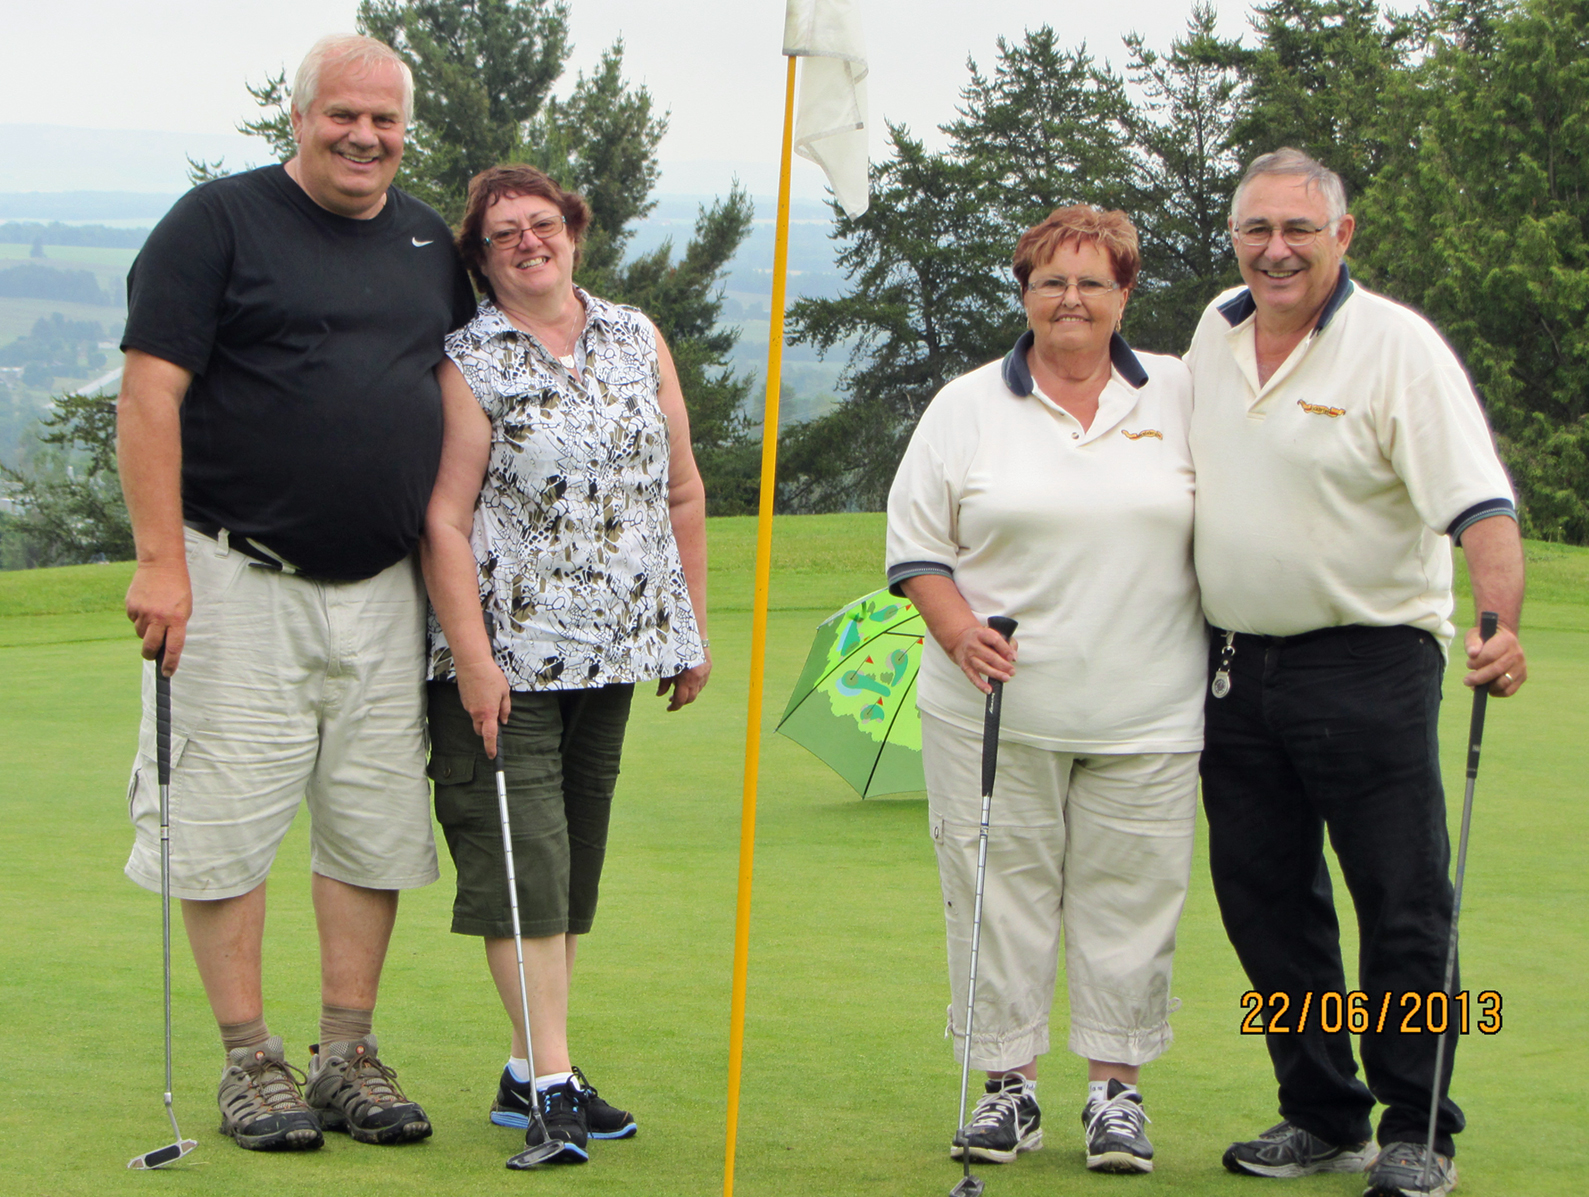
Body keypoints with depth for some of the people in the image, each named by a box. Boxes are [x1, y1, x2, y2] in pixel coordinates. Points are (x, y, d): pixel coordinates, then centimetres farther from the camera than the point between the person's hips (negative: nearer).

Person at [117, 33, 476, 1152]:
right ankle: (250, 1060, 7)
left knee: (377, 826, 6)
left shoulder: (431, 242, 14)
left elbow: (466, 385, 23)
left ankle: (349, 1054, 16)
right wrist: (161, 558, -17)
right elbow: (150, 390, -9)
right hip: (238, 584, -5)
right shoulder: (219, 222, -3)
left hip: (384, 591, 5)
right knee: (230, 821, -3)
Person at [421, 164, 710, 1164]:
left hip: (616, 651, 6)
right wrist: (472, 658, -17)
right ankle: (550, 1079, -7)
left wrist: (694, 628, 11)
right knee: (522, 855, -9)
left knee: (578, 850, 8)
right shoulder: (467, 363, -5)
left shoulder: (637, 340, 10)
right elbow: (445, 519, -11)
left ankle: (532, 1072, 15)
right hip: (509, 650, -6)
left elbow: (682, 492, 14)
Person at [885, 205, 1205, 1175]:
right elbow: (915, 539, 7)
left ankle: (1117, 1090, 12)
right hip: (995, 710, 0)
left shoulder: (1179, 396, 8)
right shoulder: (968, 405, 6)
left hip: (1147, 718, 0)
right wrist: (956, 630, -9)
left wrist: (1230, 656, 4)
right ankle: (1010, 1085, 12)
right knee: (999, 893, 1)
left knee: (1131, 896, 2)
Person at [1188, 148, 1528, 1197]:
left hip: (1367, 665, -6)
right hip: (1237, 665, 6)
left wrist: (1501, 626, -34)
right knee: (1263, 899, 10)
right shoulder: (1216, 333, 9)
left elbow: (1479, 505, -19)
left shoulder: (1398, 346, -11)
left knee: (1403, 903, -4)